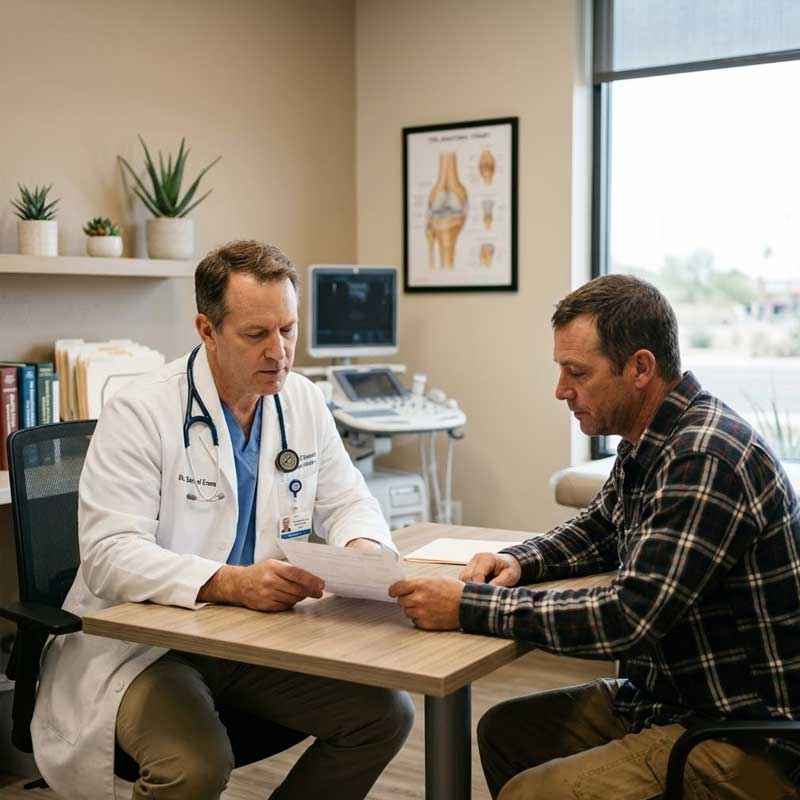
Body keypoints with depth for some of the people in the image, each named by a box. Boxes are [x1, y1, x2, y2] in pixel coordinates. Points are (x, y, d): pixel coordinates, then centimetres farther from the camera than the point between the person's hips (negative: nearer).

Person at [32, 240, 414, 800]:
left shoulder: (303, 402, 3)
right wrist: (231, 584, -36)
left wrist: (364, 547, -12)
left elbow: (347, 500, 13)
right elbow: (110, 554, -22)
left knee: (386, 713, -8)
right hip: (143, 643, -5)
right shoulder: (139, 413, -15)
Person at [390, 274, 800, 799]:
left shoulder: (706, 459, -25)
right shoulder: (648, 445, 4)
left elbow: (626, 618, -28)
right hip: (669, 698, 9)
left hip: (745, 739, -9)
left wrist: (469, 606, -23)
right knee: (504, 731, 12)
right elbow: (598, 530, 21)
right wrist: (519, 563, 1)